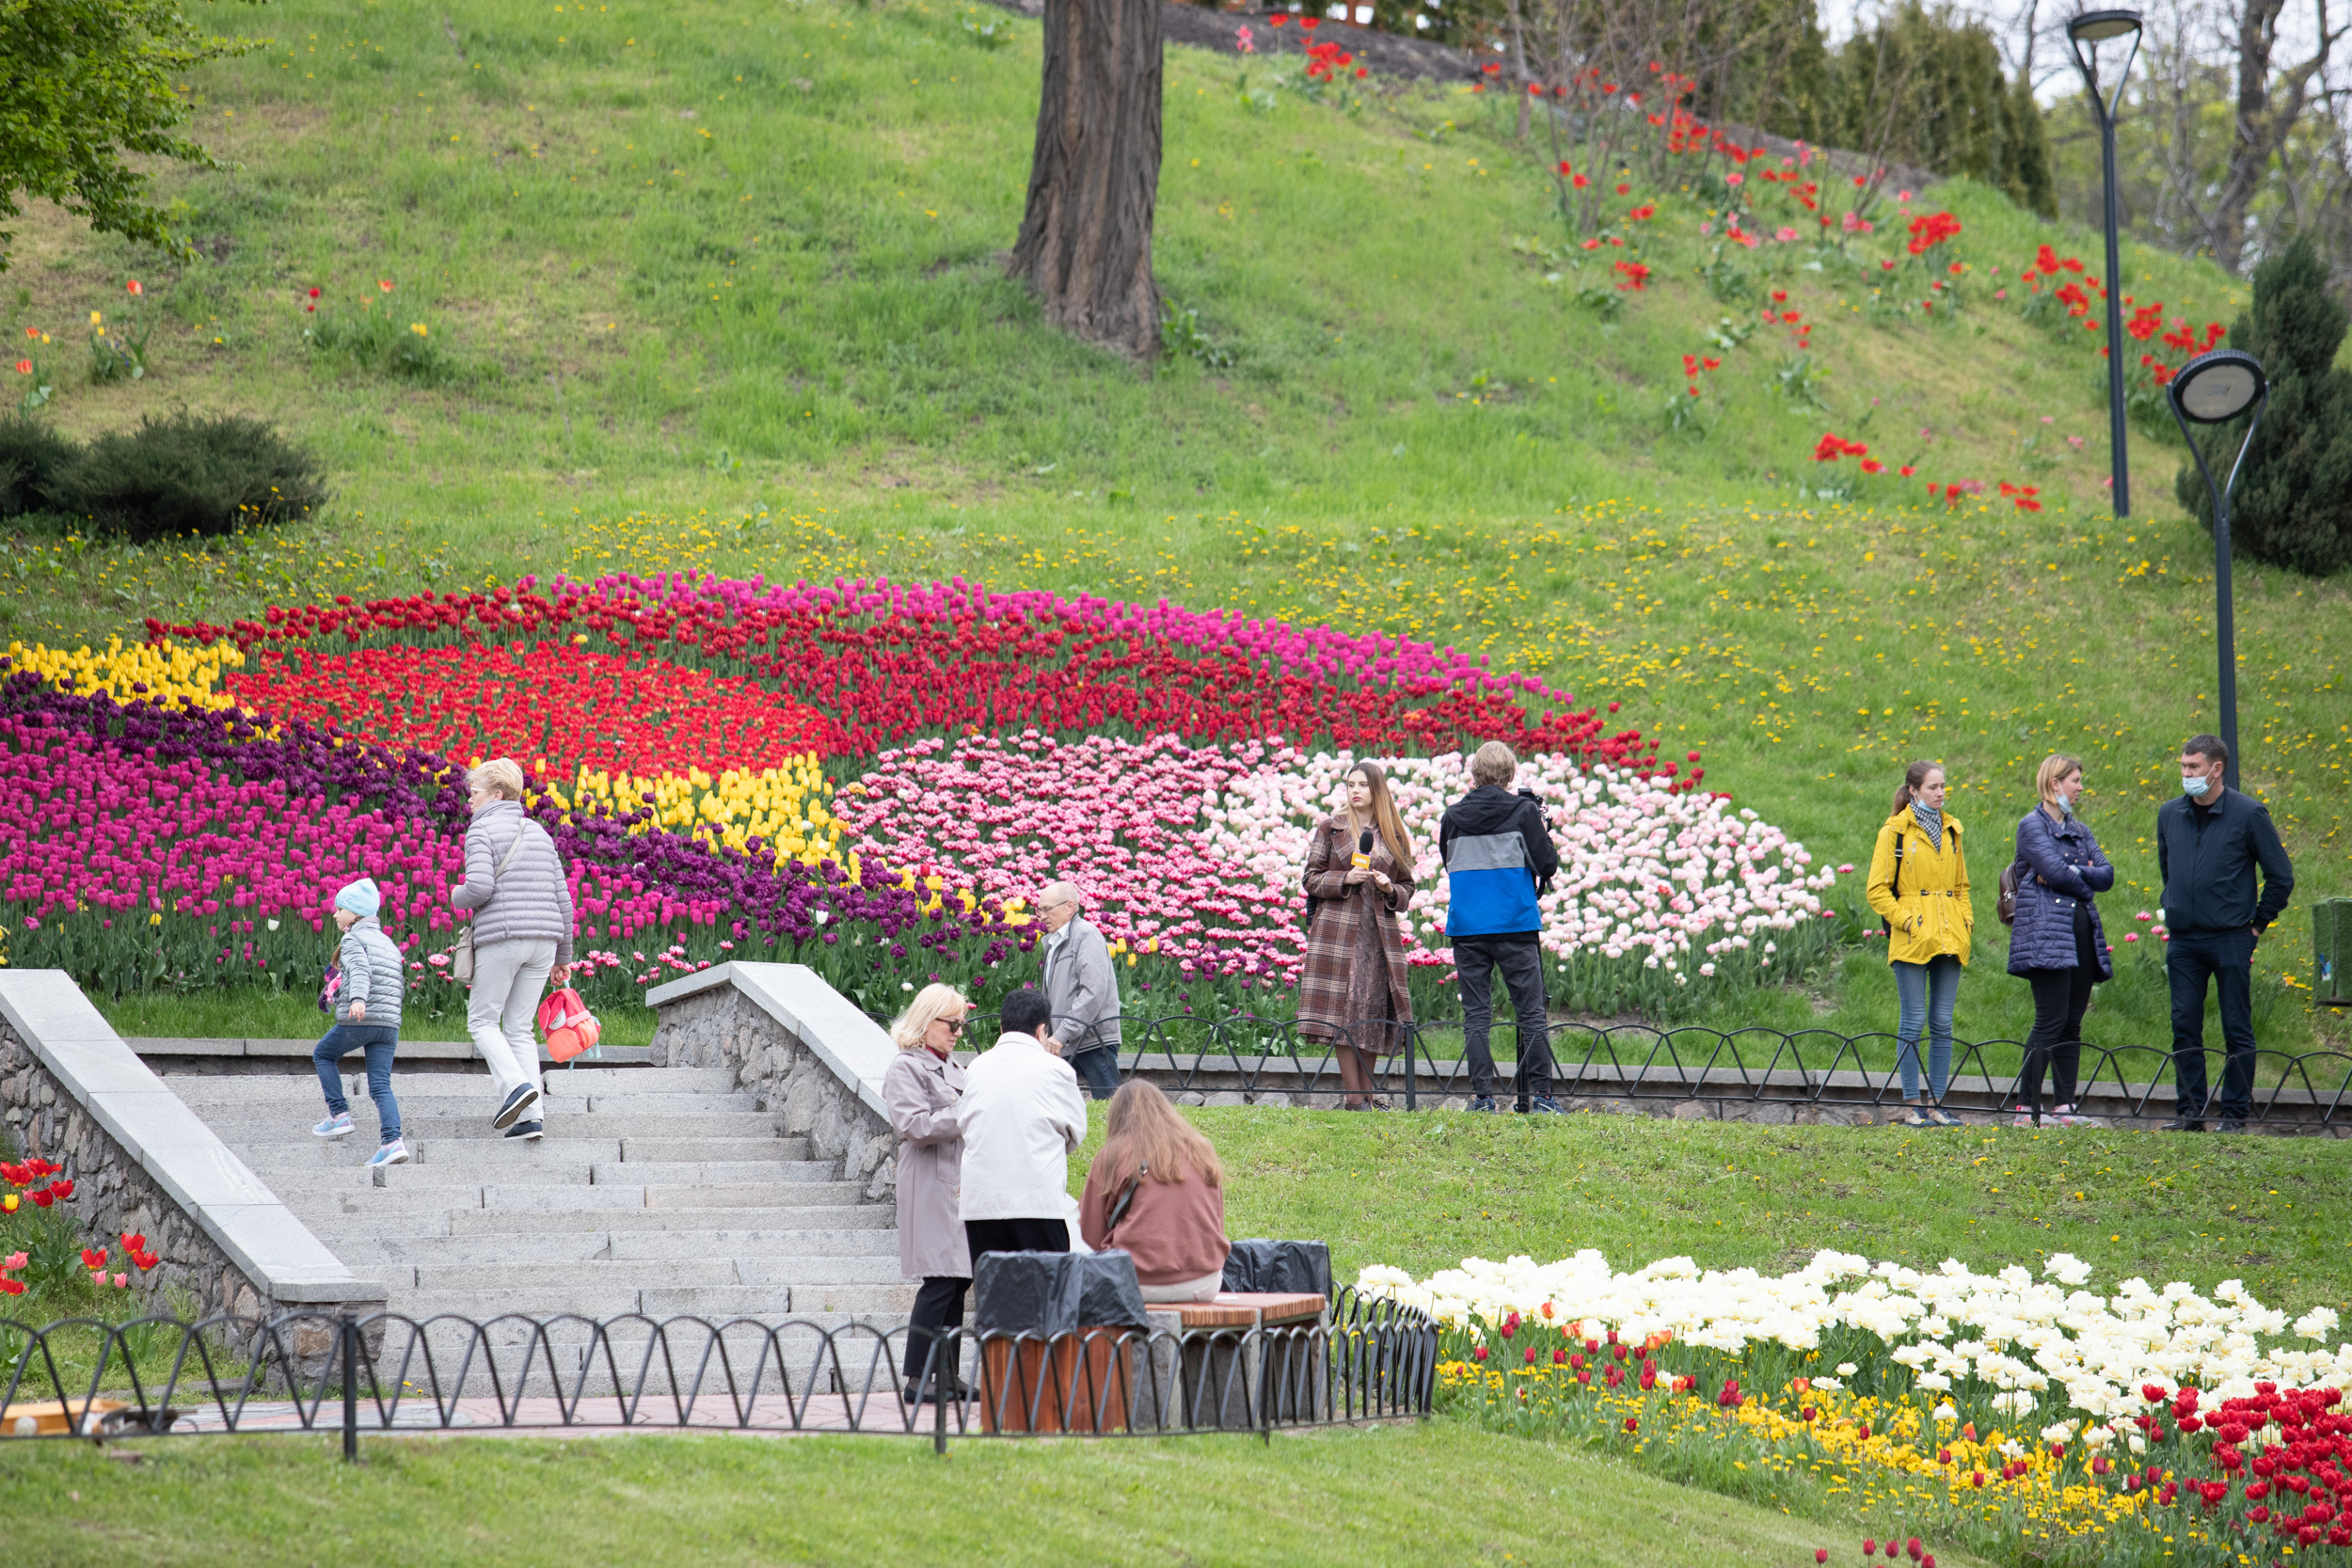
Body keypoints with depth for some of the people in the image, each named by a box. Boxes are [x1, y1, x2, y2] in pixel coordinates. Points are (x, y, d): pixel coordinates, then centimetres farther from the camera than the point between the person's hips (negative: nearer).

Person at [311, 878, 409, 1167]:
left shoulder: (353, 939, -1)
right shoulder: (388, 943, 22)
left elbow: (360, 969, -21)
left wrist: (358, 998, -38)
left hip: (357, 1021, -6)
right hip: (389, 1024, 6)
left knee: (322, 1055, 19)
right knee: (381, 1086, 1)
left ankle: (339, 1115, 12)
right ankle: (392, 1141, -17)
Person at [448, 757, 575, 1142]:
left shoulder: (482, 830, -4)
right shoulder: (538, 833, 16)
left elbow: (480, 887, -18)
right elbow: (561, 896, 15)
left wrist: (456, 897, 6)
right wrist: (563, 955, 20)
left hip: (500, 938, -6)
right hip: (542, 939, 6)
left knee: (482, 1021, 6)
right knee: (519, 1027, 10)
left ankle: (516, 1084, -17)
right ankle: (531, 1116, -1)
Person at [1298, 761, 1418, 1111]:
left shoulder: (1394, 836, 13)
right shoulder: (1331, 828, 7)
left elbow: (1407, 889, 16)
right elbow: (1312, 879, 5)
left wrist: (1391, 890, -6)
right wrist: (1345, 880, -12)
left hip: (1380, 932, 3)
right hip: (1338, 928, -2)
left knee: (1375, 1009, 1)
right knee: (1343, 1007, -9)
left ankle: (1367, 1094, 9)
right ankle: (1354, 1096, -9)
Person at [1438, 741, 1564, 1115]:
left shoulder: (1452, 817, 6)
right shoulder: (1523, 811, -4)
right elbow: (1547, 865, -3)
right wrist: (1544, 832, 12)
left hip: (1467, 927, 2)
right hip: (1516, 926, -2)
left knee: (1476, 1014, 3)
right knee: (1531, 1012, 1)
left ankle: (1481, 1096, -3)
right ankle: (1540, 1095, -3)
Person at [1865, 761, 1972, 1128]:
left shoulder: (1950, 830, 15)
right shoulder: (1895, 831, -2)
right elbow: (1877, 889, -3)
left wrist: (1966, 920, 10)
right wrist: (1905, 919, -12)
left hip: (1949, 939, 5)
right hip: (1913, 941, -5)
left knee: (1942, 1022, 4)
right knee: (1914, 1021, -4)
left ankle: (1936, 1103, 8)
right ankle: (1912, 1106, 0)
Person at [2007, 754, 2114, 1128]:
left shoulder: (2079, 830, 20)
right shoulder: (2032, 825, -1)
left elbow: (2107, 874, 7)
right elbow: (2055, 872, -15)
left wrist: (2070, 872, -8)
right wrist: (2084, 881, 2)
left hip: (2082, 934, 8)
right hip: (2047, 935, -8)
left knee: (2072, 1024, 5)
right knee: (2051, 1021, -14)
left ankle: (2065, 1108, 7)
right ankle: (2028, 1108, -13)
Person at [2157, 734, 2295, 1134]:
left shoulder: (2249, 814, -5)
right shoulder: (2169, 814, 9)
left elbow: (2281, 876, 0)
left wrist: (2257, 923, 0)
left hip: (2231, 939, -4)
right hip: (2183, 941, 4)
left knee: (2237, 1030, 0)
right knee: (2184, 1028, 3)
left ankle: (2236, 1114, 5)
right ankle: (2190, 1112, 9)